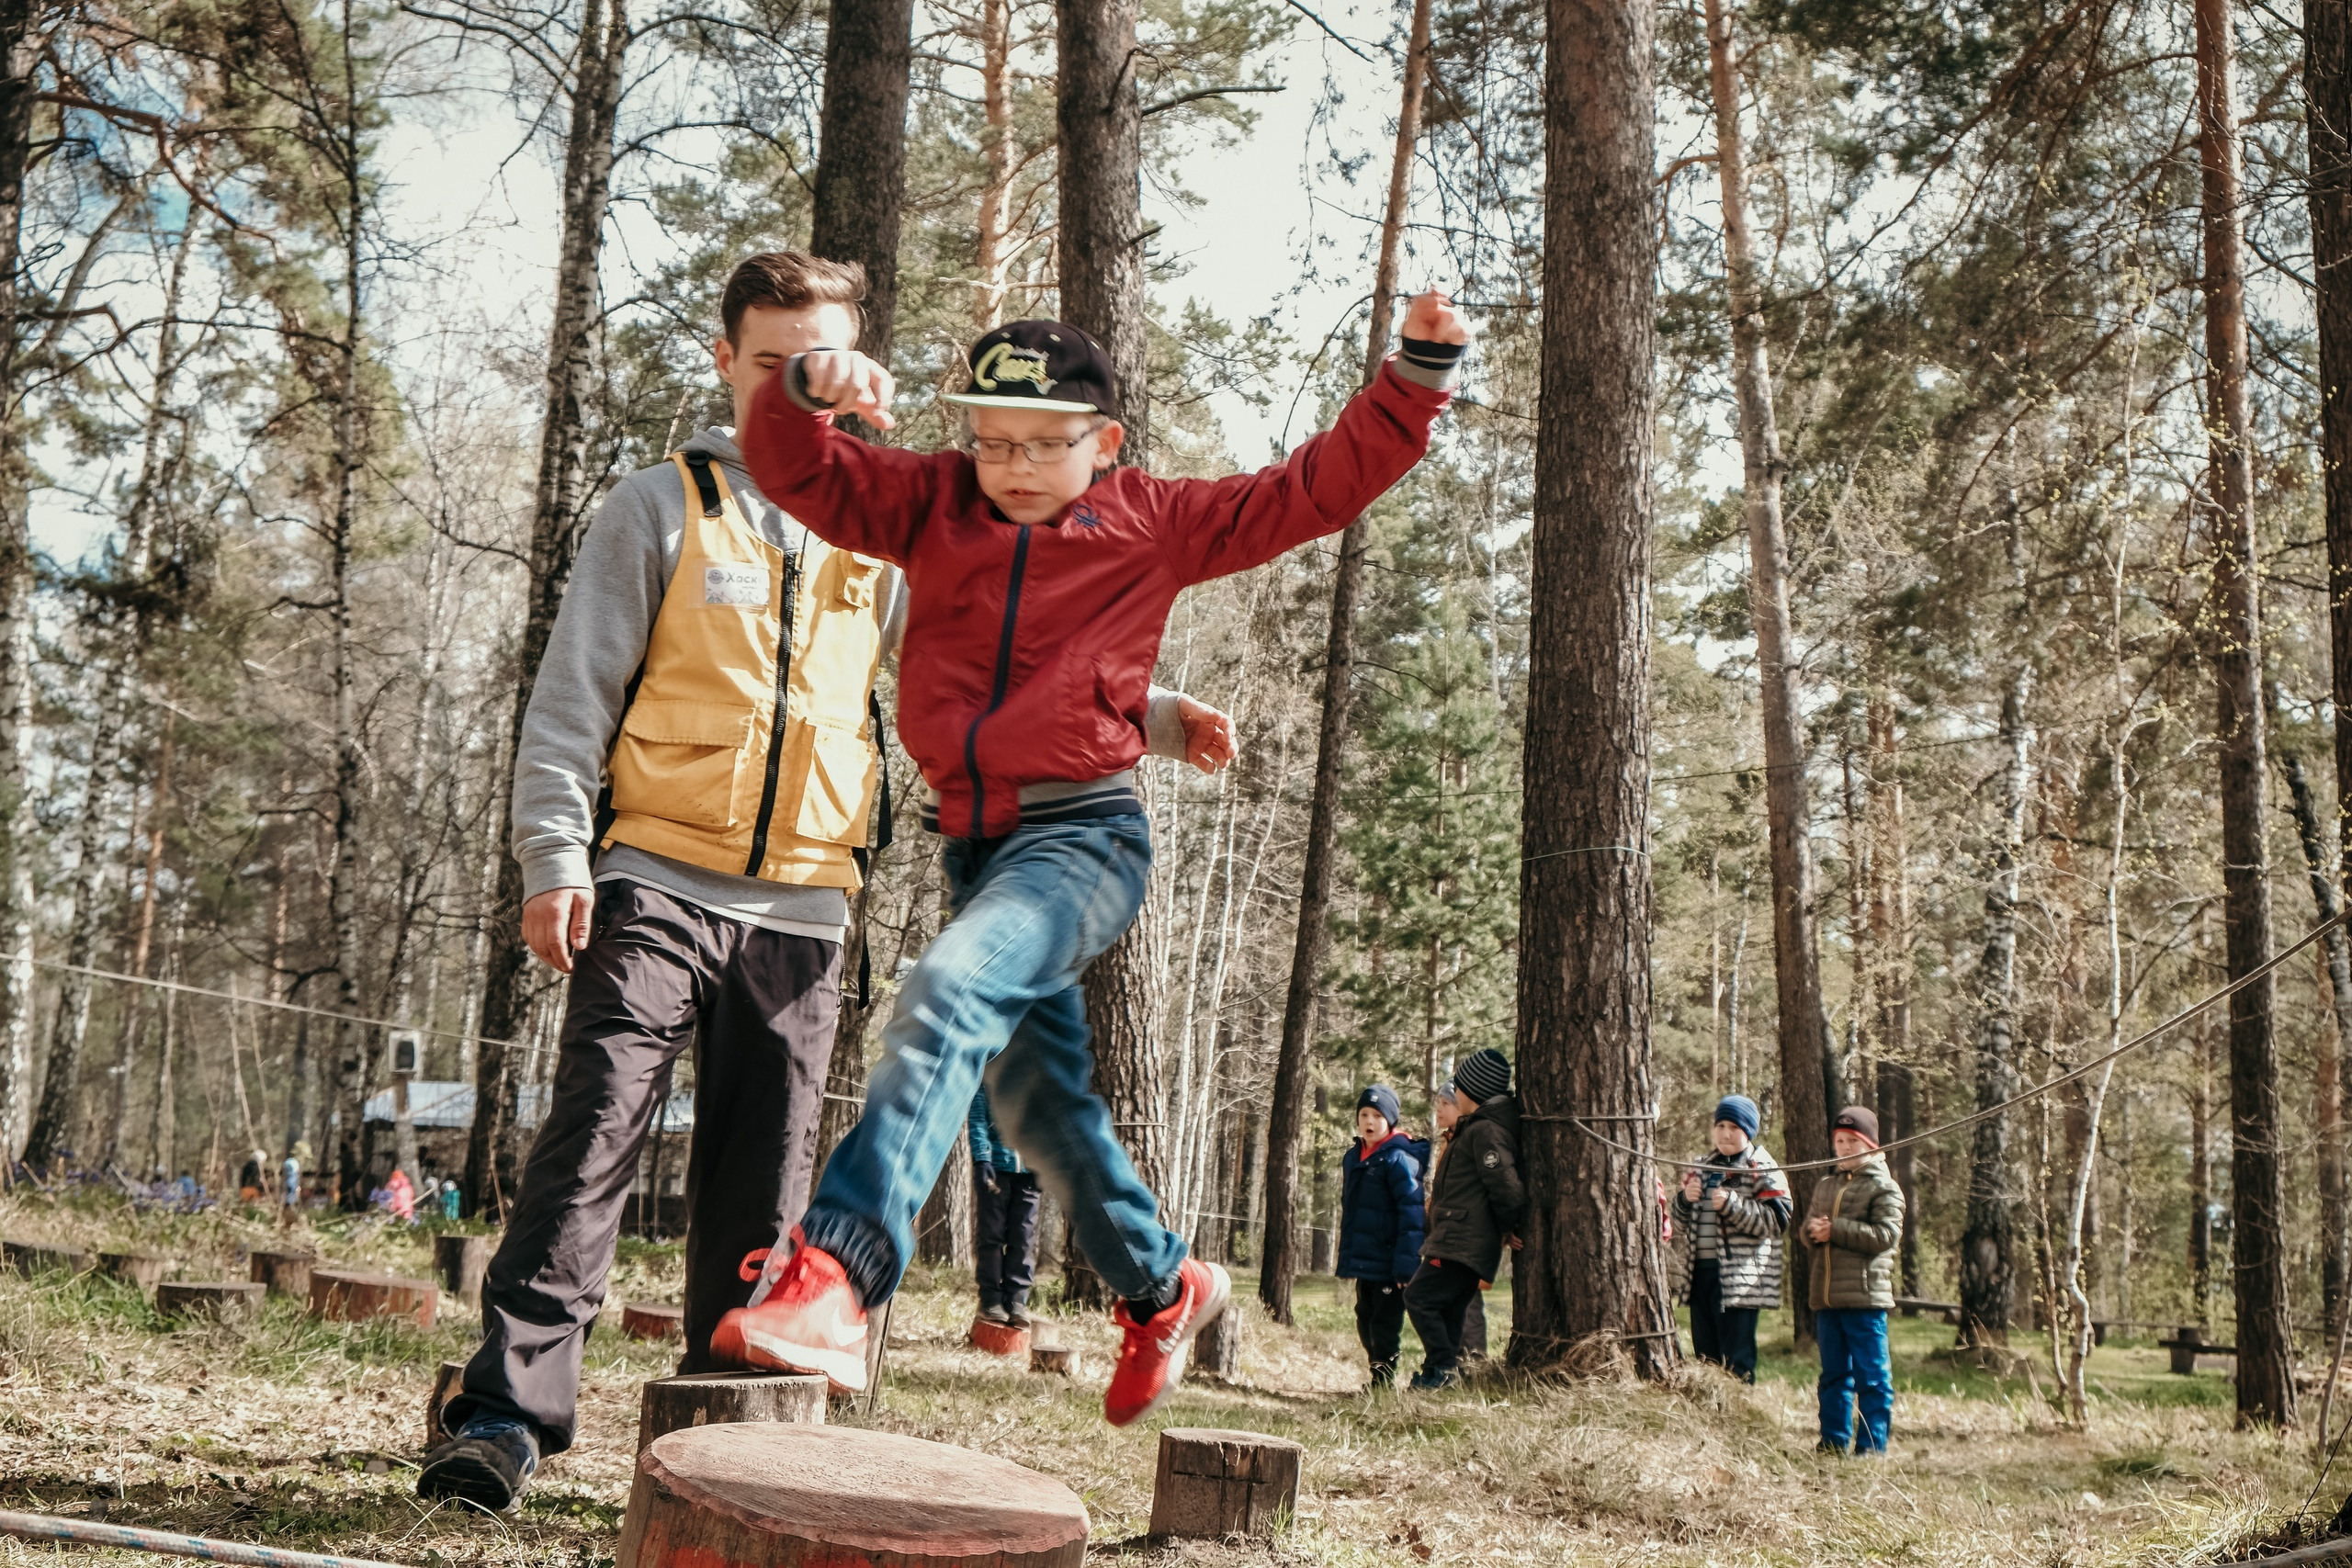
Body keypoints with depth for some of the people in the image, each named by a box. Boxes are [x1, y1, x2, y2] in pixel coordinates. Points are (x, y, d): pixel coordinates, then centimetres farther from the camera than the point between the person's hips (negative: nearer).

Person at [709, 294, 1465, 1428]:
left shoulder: (1156, 523, 2)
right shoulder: (931, 506, 8)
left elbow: (1323, 485, 6)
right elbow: (795, 469, 0)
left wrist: (1418, 373, -3)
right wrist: (809, 388, -21)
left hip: (1084, 835, -6)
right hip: (974, 840, 6)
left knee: (952, 989, -33)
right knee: (1036, 1102, 16)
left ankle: (833, 1276, -43)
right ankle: (1163, 1290, 38)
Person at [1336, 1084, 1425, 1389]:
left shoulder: (1399, 1159, -12)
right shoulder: (1352, 1157, 11)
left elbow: (1412, 1213, -16)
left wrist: (1406, 1266, -21)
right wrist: (1345, 1259, 17)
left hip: (1388, 1262, -8)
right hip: (1362, 1260, 8)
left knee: (1385, 1323, -4)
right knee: (1366, 1320, 13)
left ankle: (1384, 1381, 5)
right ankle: (1378, 1378, 24)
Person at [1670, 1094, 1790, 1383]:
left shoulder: (1763, 1170, 0)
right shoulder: (1701, 1166, 18)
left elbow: (1777, 1221, -11)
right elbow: (1680, 1225, 19)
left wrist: (1731, 1204, -19)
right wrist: (1685, 1199, -3)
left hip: (1739, 1280, -6)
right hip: (1699, 1274, 6)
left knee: (1736, 1362, -6)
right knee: (1705, 1357, 11)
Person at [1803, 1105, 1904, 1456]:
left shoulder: (1884, 1188, -2)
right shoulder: (1825, 1185, 19)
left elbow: (1885, 1235, -14)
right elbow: (1807, 1228, 19)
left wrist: (1835, 1229, -15)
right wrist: (1813, 1230, -5)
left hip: (1865, 1297, -6)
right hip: (1826, 1296, 6)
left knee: (1871, 1376, -3)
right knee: (1833, 1375, 12)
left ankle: (1871, 1446, 1)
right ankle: (1833, 1443, 18)